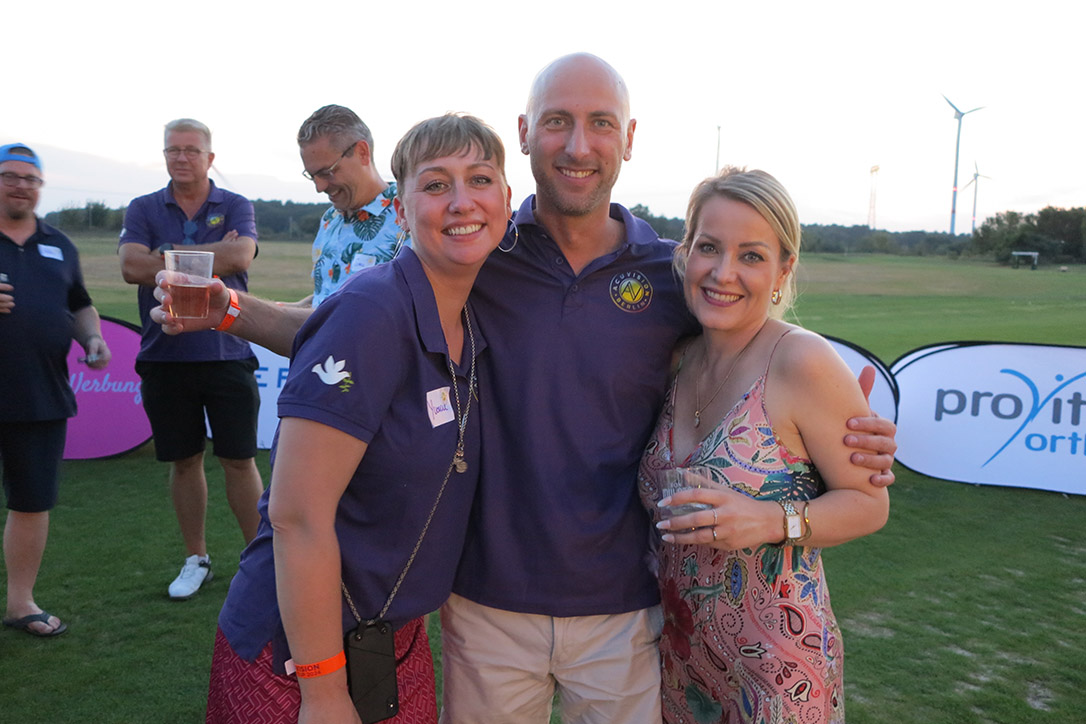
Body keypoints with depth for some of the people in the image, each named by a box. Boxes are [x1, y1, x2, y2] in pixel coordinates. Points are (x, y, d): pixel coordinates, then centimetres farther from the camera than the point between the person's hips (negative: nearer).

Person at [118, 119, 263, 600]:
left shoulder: (236, 207, 4)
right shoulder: (143, 210, 9)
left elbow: (240, 256, -16)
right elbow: (131, 267, -9)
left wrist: (170, 255, -10)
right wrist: (208, 260, -12)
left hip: (227, 354, -2)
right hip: (165, 357, 2)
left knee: (239, 460, 2)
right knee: (183, 461, 11)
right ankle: (196, 559, 25)